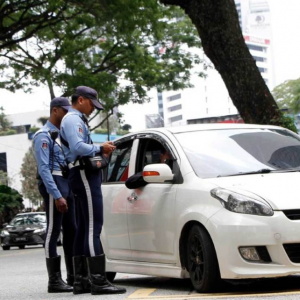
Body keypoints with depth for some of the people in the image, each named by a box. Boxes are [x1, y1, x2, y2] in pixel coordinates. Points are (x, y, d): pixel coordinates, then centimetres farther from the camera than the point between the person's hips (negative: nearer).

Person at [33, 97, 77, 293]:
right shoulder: (44, 136, -7)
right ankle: (54, 281, -7)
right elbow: (44, 168, -16)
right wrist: (57, 196, -22)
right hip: (53, 184, -9)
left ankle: (74, 277, 14)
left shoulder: (62, 134, 20)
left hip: (67, 184, 9)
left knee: (72, 231, 9)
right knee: (53, 232, -7)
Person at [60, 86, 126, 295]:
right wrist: (100, 148, -11)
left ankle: (81, 280, 10)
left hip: (86, 175, 11)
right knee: (93, 227, -15)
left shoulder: (78, 120, 25)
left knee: (84, 229, 9)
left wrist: (101, 152, 10)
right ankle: (98, 281, -19)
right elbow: (78, 147, -23)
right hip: (84, 175, -11)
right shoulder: (72, 120, -8)